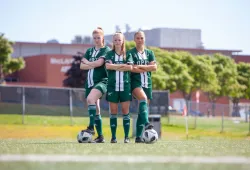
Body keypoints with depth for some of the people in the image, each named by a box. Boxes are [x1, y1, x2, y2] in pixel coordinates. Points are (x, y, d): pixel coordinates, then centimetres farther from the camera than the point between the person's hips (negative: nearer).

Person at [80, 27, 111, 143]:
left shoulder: (106, 50, 0)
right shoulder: (89, 51, 17)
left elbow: (99, 62, -15)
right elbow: (82, 66, 8)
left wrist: (87, 62, 1)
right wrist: (93, 65, -9)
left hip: (101, 81, -7)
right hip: (90, 82, 7)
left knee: (90, 99, -32)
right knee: (95, 110, 6)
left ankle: (91, 128, -36)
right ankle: (100, 137, 10)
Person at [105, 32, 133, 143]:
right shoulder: (109, 54, 7)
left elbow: (130, 67, -6)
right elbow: (108, 66, -10)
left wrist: (115, 67, -7)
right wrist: (123, 65, -9)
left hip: (125, 85, 0)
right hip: (112, 85, 0)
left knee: (125, 111, -1)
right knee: (113, 112, 1)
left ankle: (126, 137, 1)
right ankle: (113, 137, 4)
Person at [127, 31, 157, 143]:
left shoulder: (149, 53, 15)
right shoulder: (130, 53, 3)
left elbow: (154, 67, 2)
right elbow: (132, 69, -10)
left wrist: (140, 67, -8)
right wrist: (147, 68, -6)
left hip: (147, 83, 5)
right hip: (135, 82, -4)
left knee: (143, 108, 1)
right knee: (143, 98, -33)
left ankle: (139, 136, 2)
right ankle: (146, 123, -48)